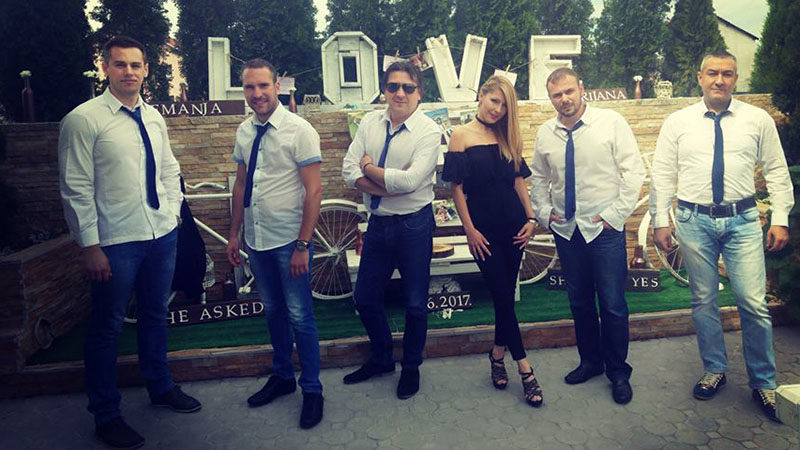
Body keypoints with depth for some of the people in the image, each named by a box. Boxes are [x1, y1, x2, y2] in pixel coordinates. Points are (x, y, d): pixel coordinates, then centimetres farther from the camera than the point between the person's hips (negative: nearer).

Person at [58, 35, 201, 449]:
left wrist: (172, 211, 8)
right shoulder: (84, 119, -10)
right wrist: (90, 246, -13)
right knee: (107, 327, 8)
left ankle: (160, 387, 40)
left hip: (162, 234, 6)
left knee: (155, 315, 20)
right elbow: (76, 190, -11)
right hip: (115, 242, -5)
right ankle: (106, 415, 25)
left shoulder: (153, 117, 8)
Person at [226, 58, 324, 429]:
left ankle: (312, 389, 20)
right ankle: (282, 376, 37)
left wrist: (302, 245, -17)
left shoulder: (298, 130, -12)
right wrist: (234, 234, 12)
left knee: (299, 315, 2)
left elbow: (314, 191, -14)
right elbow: (241, 184, 14)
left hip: (289, 242, -6)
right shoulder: (244, 131, 6)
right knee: (272, 311, 18)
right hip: (256, 240, 6)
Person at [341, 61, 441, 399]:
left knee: (415, 304, 8)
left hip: (414, 226, -5)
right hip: (378, 223, 5)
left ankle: (411, 367, 33)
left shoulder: (428, 131, -11)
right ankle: (381, 359, 39)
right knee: (365, 298, 14)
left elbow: (410, 181, -23)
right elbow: (349, 171, -4)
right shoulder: (370, 123, 3)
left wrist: (370, 168, -10)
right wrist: (390, 185, -18)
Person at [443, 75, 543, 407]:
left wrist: (531, 219, 4)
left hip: (513, 225, 4)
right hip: (483, 228, -4)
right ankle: (525, 369, 7)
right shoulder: (461, 136, -3)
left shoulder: (507, 138, 10)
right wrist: (470, 230, -8)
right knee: (502, 295, -2)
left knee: (506, 294, 10)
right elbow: (456, 188, -5)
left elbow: (518, 181, 13)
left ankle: (498, 355, 28)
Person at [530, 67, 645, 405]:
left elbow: (634, 171, -5)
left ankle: (618, 371, 19)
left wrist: (615, 214, -10)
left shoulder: (611, 122, -5)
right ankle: (590, 361, 31)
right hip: (565, 230, 4)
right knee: (579, 301, 13)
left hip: (605, 229, -4)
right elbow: (539, 178, 18)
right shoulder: (545, 133, 6)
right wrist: (544, 212, 6)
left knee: (613, 304, 2)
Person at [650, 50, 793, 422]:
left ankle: (763, 382, 18)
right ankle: (714, 371, 28)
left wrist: (780, 219, 1)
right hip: (694, 221, 0)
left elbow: (776, 171, 7)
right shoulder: (677, 122, 4)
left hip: (742, 220, 0)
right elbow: (662, 175, 3)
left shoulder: (758, 120, 5)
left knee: (754, 304, -2)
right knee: (703, 302, 9)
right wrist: (660, 221, -1)